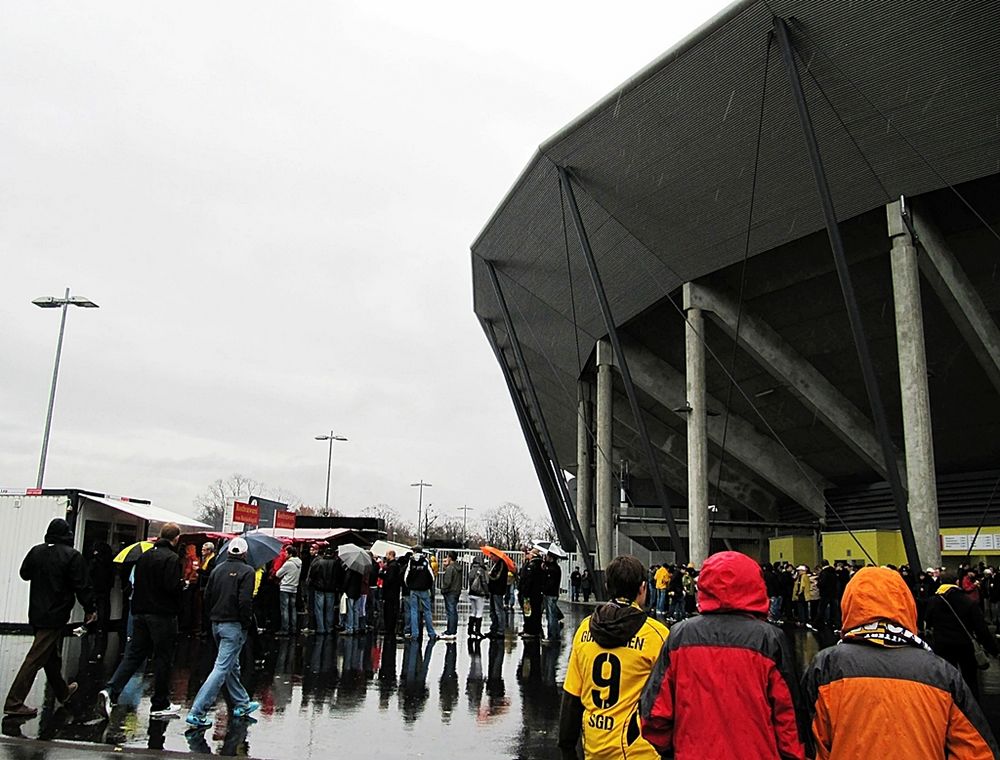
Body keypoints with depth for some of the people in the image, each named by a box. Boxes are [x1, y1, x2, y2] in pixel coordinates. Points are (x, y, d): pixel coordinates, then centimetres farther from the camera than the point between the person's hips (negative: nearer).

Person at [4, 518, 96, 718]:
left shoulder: (36, 551, 2)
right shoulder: (72, 556, -15)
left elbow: (25, 573, 18)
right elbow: (82, 587, -13)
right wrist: (90, 609, -4)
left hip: (36, 613, 7)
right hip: (55, 616, -7)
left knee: (51, 656, 19)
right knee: (36, 658, -5)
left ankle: (62, 691, 35)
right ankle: (14, 703, -7)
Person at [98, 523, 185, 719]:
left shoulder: (145, 556, 9)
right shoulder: (171, 558, -16)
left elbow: (136, 583, 14)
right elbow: (172, 587, -22)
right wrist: (183, 583, -3)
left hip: (141, 613, 7)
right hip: (162, 616, -7)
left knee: (134, 655, 10)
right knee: (163, 659, 4)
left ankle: (111, 691, -8)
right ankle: (160, 705, 12)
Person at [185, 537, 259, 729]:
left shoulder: (218, 568, 7)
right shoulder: (247, 571, -11)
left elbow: (207, 596, 8)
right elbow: (245, 601, -19)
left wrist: (214, 616, 18)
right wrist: (247, 623, -7)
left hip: (216, 624, 8)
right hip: (234, 626, -7)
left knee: (232, 665, 20)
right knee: (222, 668, -6)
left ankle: (242, 704, 31)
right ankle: (196, 712, -11)